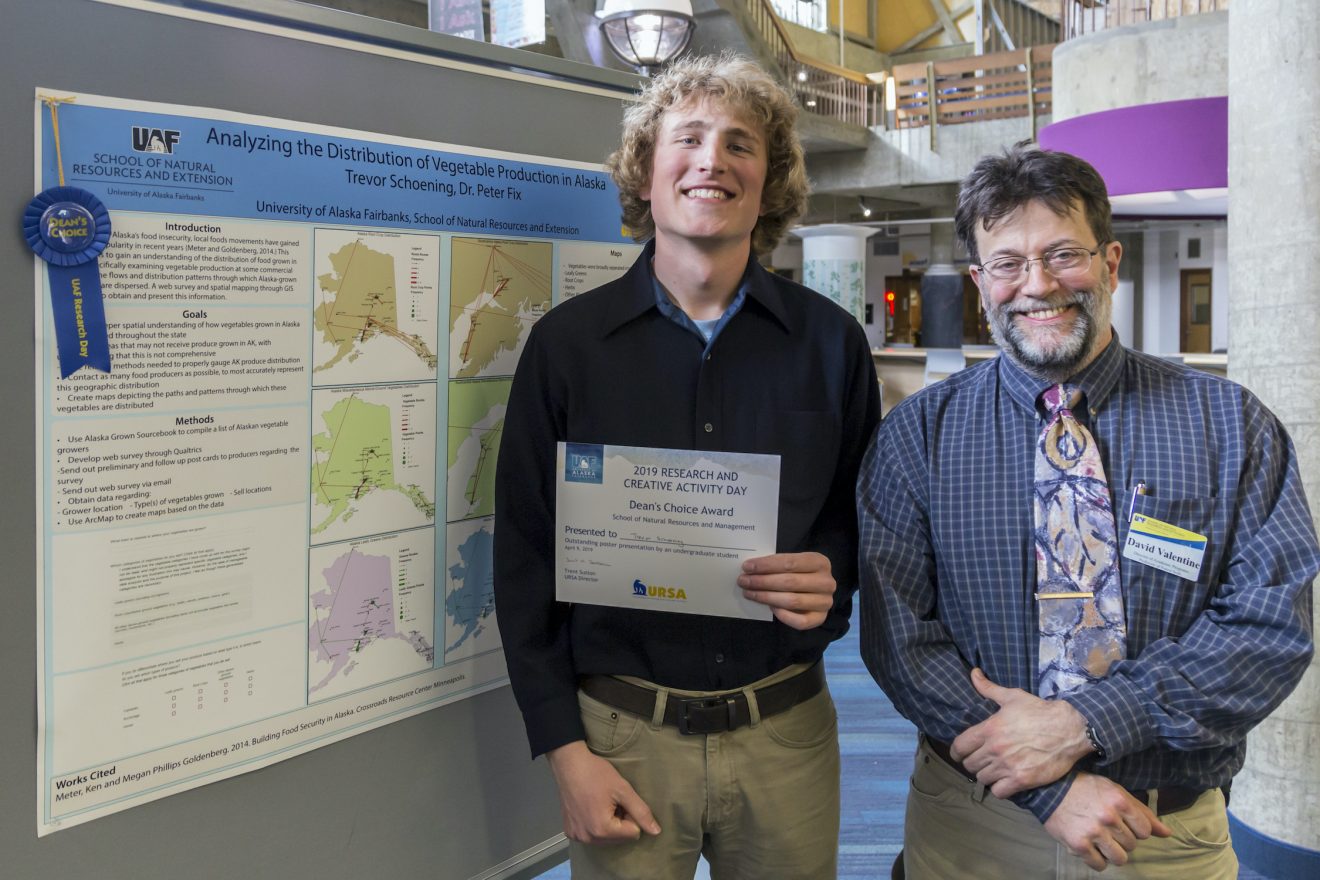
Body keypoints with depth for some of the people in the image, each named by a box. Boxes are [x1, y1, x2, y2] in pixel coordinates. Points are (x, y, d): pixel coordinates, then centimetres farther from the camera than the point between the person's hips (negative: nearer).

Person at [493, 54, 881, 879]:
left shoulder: (831, 341, 1)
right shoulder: (567, 341, -3)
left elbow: (872, 519, 10)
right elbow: (526, 556, -2)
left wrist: (834, 579, -13)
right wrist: (565, 748, -6)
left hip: (785, 731, 2)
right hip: (620, 732, -1)